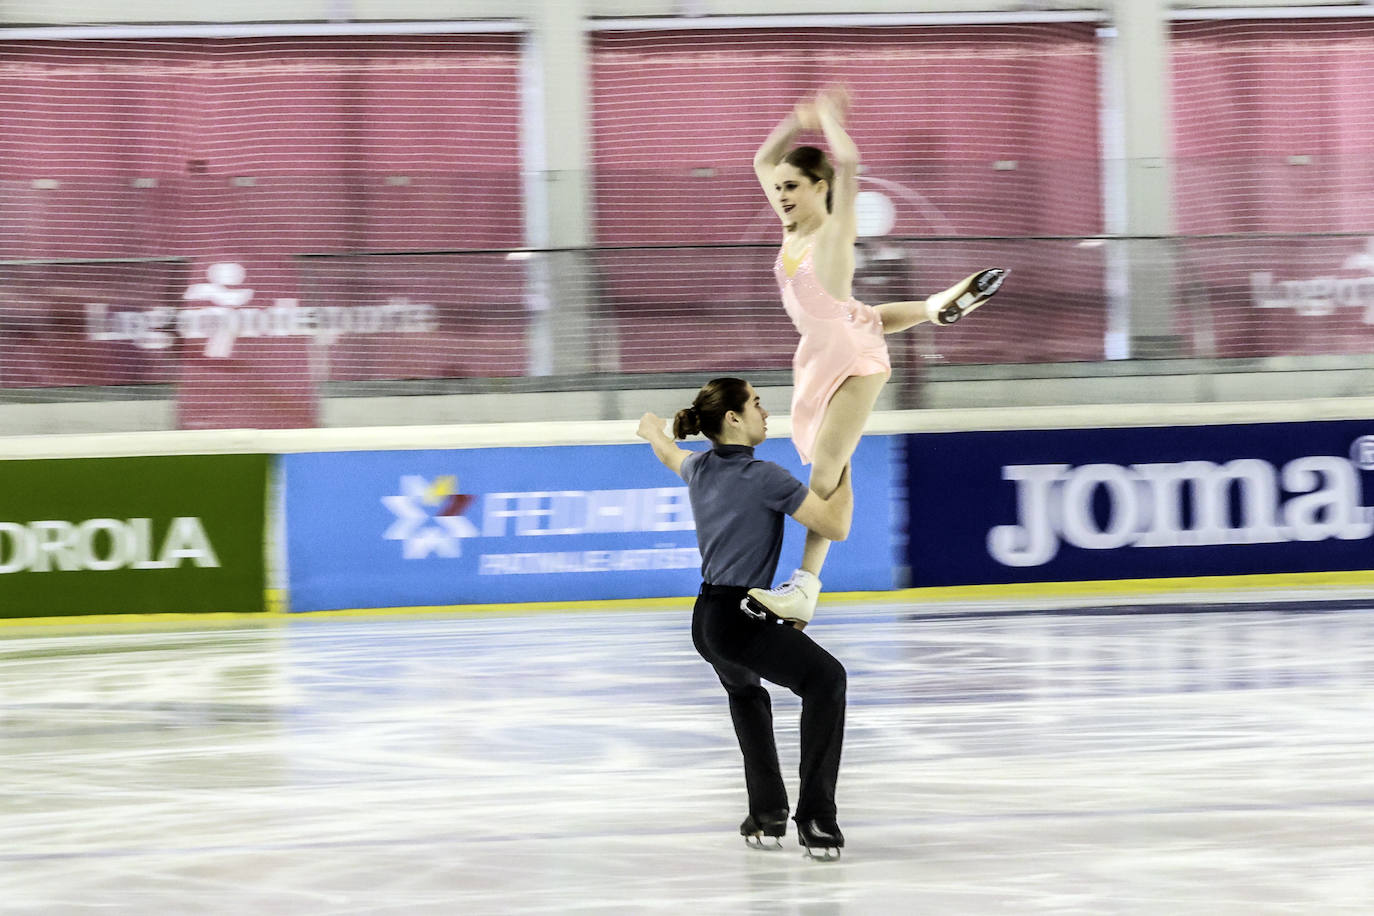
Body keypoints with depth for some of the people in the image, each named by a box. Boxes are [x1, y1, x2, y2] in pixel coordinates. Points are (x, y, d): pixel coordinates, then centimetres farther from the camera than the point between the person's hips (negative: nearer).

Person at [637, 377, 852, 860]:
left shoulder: (700, 468, 9)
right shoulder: (764, 477, -14)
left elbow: (669, 454, 35)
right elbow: (837, 526, -16)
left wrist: (653, 430, 58)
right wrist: (845, 470, -3)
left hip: (706, 620, 8)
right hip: (743, 623, -8)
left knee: (745, 692, 34)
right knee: (825, 679, 7)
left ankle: (768, 814, 29)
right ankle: (815, 817, -1)